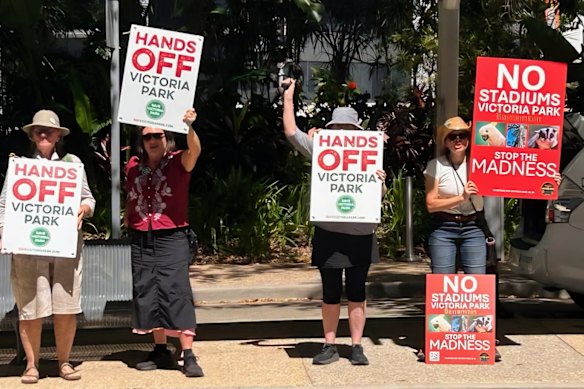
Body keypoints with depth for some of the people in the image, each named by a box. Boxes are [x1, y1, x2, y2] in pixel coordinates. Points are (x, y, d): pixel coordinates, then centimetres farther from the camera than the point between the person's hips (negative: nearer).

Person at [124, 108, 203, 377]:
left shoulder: (179, 162, -4)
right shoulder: (133, 166, 8)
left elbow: (195, 150, -26)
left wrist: (189, 127, -42)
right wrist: (128, 220, 13)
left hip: (172, 239, -5)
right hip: (141, 240, 5)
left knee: (177, 293, -9)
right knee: (147, 295, 8)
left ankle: (188, 356, -8)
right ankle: (160, 351, 18)